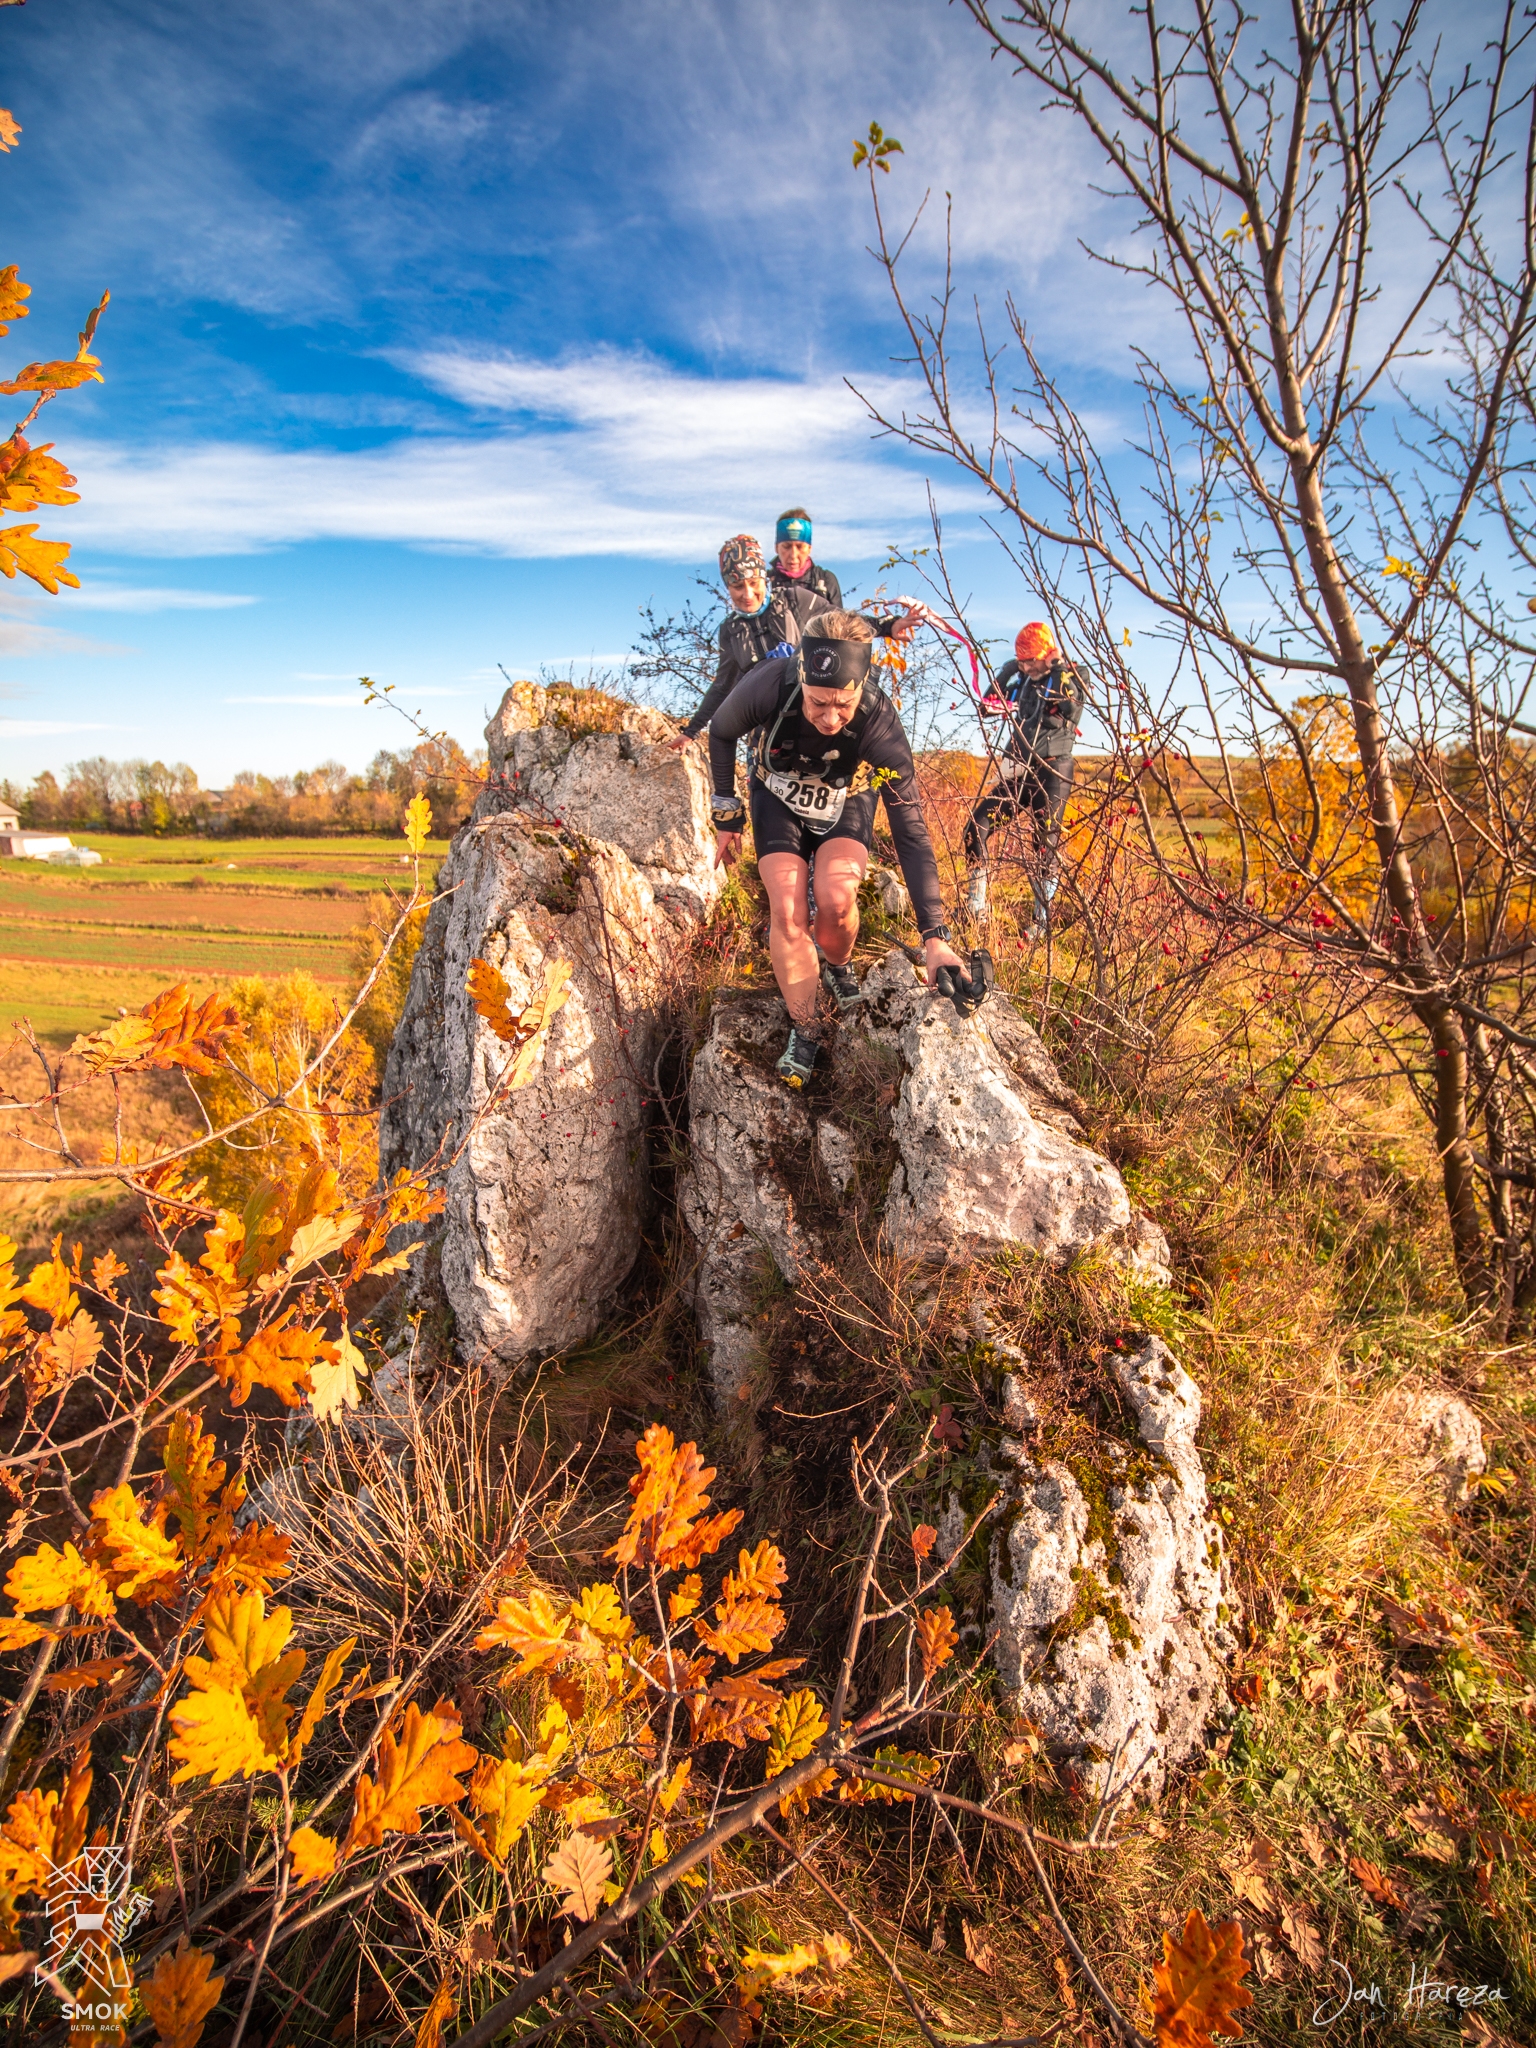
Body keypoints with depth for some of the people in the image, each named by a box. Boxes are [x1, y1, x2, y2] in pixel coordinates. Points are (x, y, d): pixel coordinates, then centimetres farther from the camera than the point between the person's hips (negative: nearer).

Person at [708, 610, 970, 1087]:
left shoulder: (880, 725, -36)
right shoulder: (769, 684, -35)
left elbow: (911, 832, -33)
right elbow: (721, 732, -11)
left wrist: (935, 936, -36)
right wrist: (726, 815, -8)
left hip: (845, 802, 0)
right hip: (778, 798, 1)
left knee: (836, 900, -24)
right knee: (786, 912, -16)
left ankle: (836, 966, 11)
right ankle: (803, 1030, 2)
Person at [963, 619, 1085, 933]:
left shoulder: (1069, 678, -2)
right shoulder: (1023, 681, 13)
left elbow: (1071, 708, -21)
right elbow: (989, 707, 15)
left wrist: (1061, 669, -19)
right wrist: (1005, 673, 2)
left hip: (1052, 771, -5)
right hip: (1019, 770, 5)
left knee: (1046, 844, -7)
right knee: (976, 829, -7)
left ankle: (1042, 917, 2)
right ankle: (976, 905, 0)